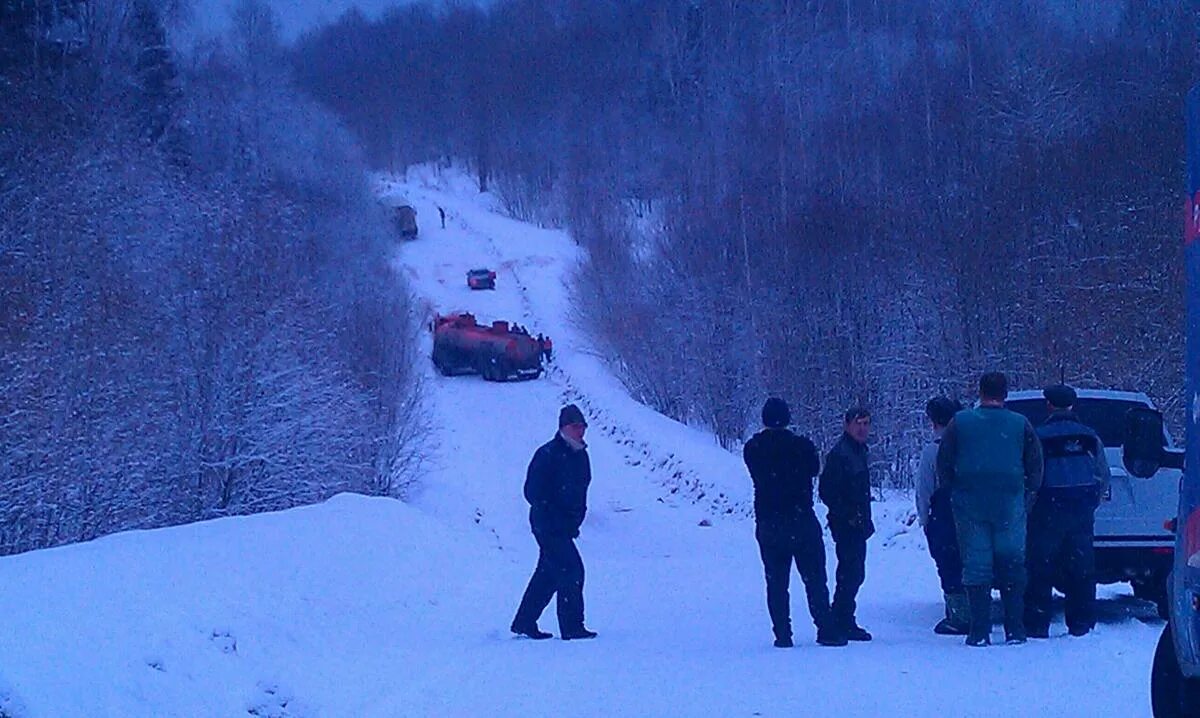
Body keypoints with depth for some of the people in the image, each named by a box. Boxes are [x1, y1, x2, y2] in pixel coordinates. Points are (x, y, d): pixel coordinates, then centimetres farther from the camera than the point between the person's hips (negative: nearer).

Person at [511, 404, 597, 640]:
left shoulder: (580, 455, 11)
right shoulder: (548, 454, -15)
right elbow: (533, 492, -17)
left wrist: (575, 520, 12)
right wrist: (557, 520, -21)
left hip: (564, 527, 9)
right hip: (548, 526, -9)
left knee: (548, 574, 13)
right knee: (571, 571, -11)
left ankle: (524, 623, 22)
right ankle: (572, 627, -7)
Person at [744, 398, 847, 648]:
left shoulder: (752, 449, -3)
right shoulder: (802, 446, -10)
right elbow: (814, 469, 7)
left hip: (767, 524, 2)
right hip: (802, 521, -2)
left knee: (776, 582, 7)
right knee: (814, 579, 5)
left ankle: (782, 634, 3)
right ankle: (826, 631, 2)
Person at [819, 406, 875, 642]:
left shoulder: (859, 452, 15)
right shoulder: (839, 454, -14)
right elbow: (826, 491, -19)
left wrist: (866, 521, 18)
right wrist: (849, 515, -19)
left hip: (857, 523, 10)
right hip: (846, 524, -10)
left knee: (854, 573, 14)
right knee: (852, 573, -10)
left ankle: (840, 620, 21)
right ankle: (843, 622, -6)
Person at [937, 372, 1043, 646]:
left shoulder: (960, 423, 0)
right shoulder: (1020, 424, 2)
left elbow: (943, 464, 3)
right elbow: (1035, 466, 4)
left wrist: (952, 494, 13)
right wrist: (1027, 498, 12)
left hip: (970, 505, -1)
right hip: (1010, 506, 1)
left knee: (976, 567, 2)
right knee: (1012, 566, 8)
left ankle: (980, 631, -2)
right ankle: (1015, 630, 7)